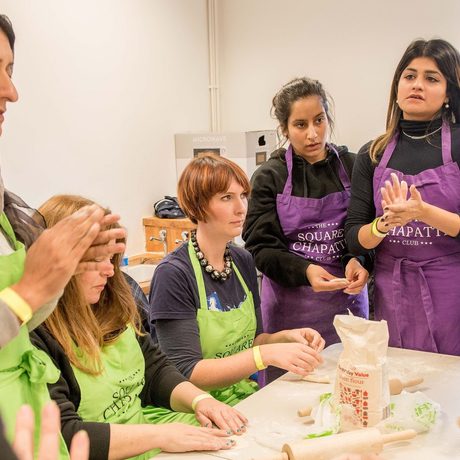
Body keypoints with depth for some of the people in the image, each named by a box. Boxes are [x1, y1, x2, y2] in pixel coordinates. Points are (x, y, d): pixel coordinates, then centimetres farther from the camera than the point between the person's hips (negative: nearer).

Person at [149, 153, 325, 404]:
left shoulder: (243, 261, 5)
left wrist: (286, 337, -6)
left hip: (246, 396, 6)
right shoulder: (173, 274, -16)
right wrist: (268, 354, -27)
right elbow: (188, 373, -19)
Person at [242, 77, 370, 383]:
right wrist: (305, 271, -20)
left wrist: (361, 262, -13)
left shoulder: (352, 167, 3)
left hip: (348, 299, 2)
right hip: (291, 307, -1)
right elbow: (261, 248, -4)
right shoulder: (269, 178, 0)